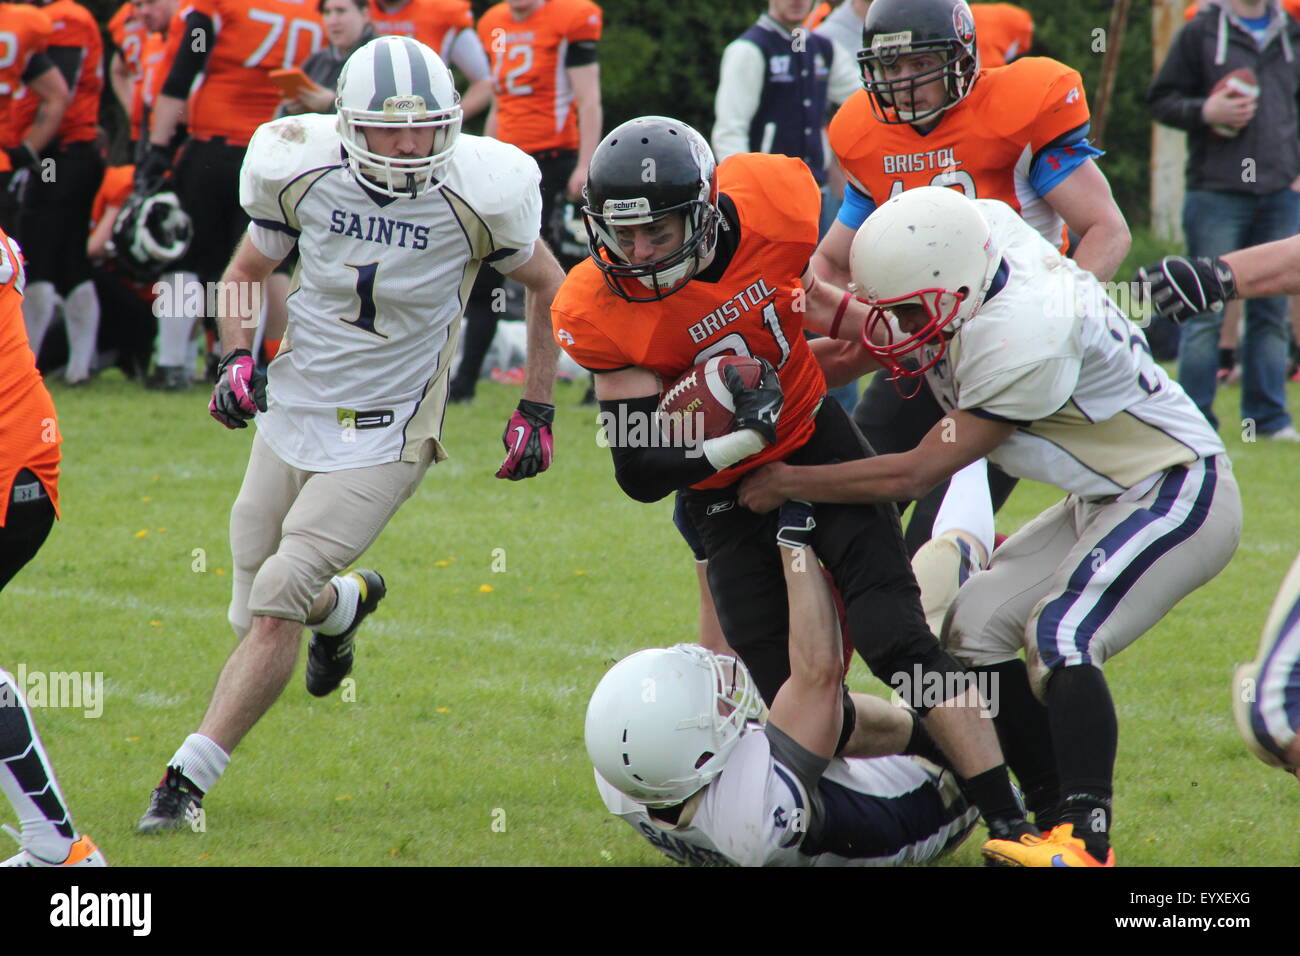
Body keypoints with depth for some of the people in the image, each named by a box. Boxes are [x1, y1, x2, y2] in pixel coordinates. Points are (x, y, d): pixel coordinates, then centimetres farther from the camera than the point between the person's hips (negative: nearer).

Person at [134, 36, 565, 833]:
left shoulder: (479, 194, -16)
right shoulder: (301, 171, -10)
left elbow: (549, 288, 3)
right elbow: (248, 272, 10)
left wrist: (536, 414, 3)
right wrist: (238, 358, -7)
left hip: (383, 438, -4)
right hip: (293, 411, 4)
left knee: (277, 602, -17)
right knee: (256, 617, 11)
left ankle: (189, 779, -8)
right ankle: (347, 602, 47)